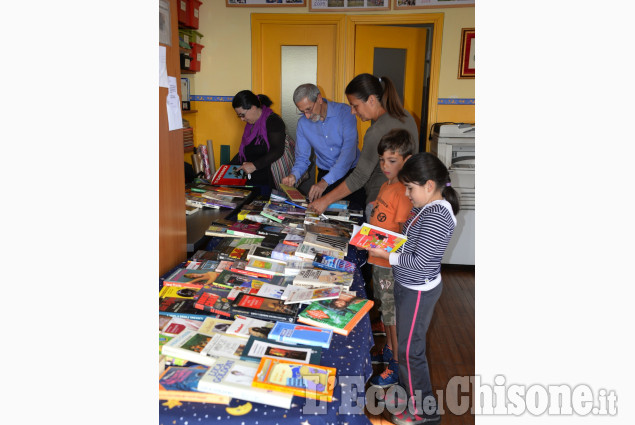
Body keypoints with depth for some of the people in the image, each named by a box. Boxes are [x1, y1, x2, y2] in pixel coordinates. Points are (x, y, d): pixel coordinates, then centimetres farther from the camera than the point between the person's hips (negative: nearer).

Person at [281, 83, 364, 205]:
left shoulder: (344, 112, -12)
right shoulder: (303, 123, 2)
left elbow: (349, 153, -22)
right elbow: (302, 157, 9)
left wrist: (325, 182, -32)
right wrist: (294, 175, -16)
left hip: (350, 172, -3)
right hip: (325, 174, 3)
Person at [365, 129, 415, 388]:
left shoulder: (405, 192, -21)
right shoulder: (385, 186, 8)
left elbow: (402, 234, -22)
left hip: (393, 263, -9)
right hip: (378, 259, 9)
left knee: (393, 314, 3)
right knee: (384, 308, 22)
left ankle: (397, 366, 18)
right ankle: (388, 350, 40)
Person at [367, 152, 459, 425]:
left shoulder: (437, 217, -27)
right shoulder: (428, 207, 3)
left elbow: (420, 262, -25)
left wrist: (387, 256, -18)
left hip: (419, 292, -10)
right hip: (409, 287, 10)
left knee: (410, 349, 3)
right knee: (405, 343, 22)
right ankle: (406, 392, 42)